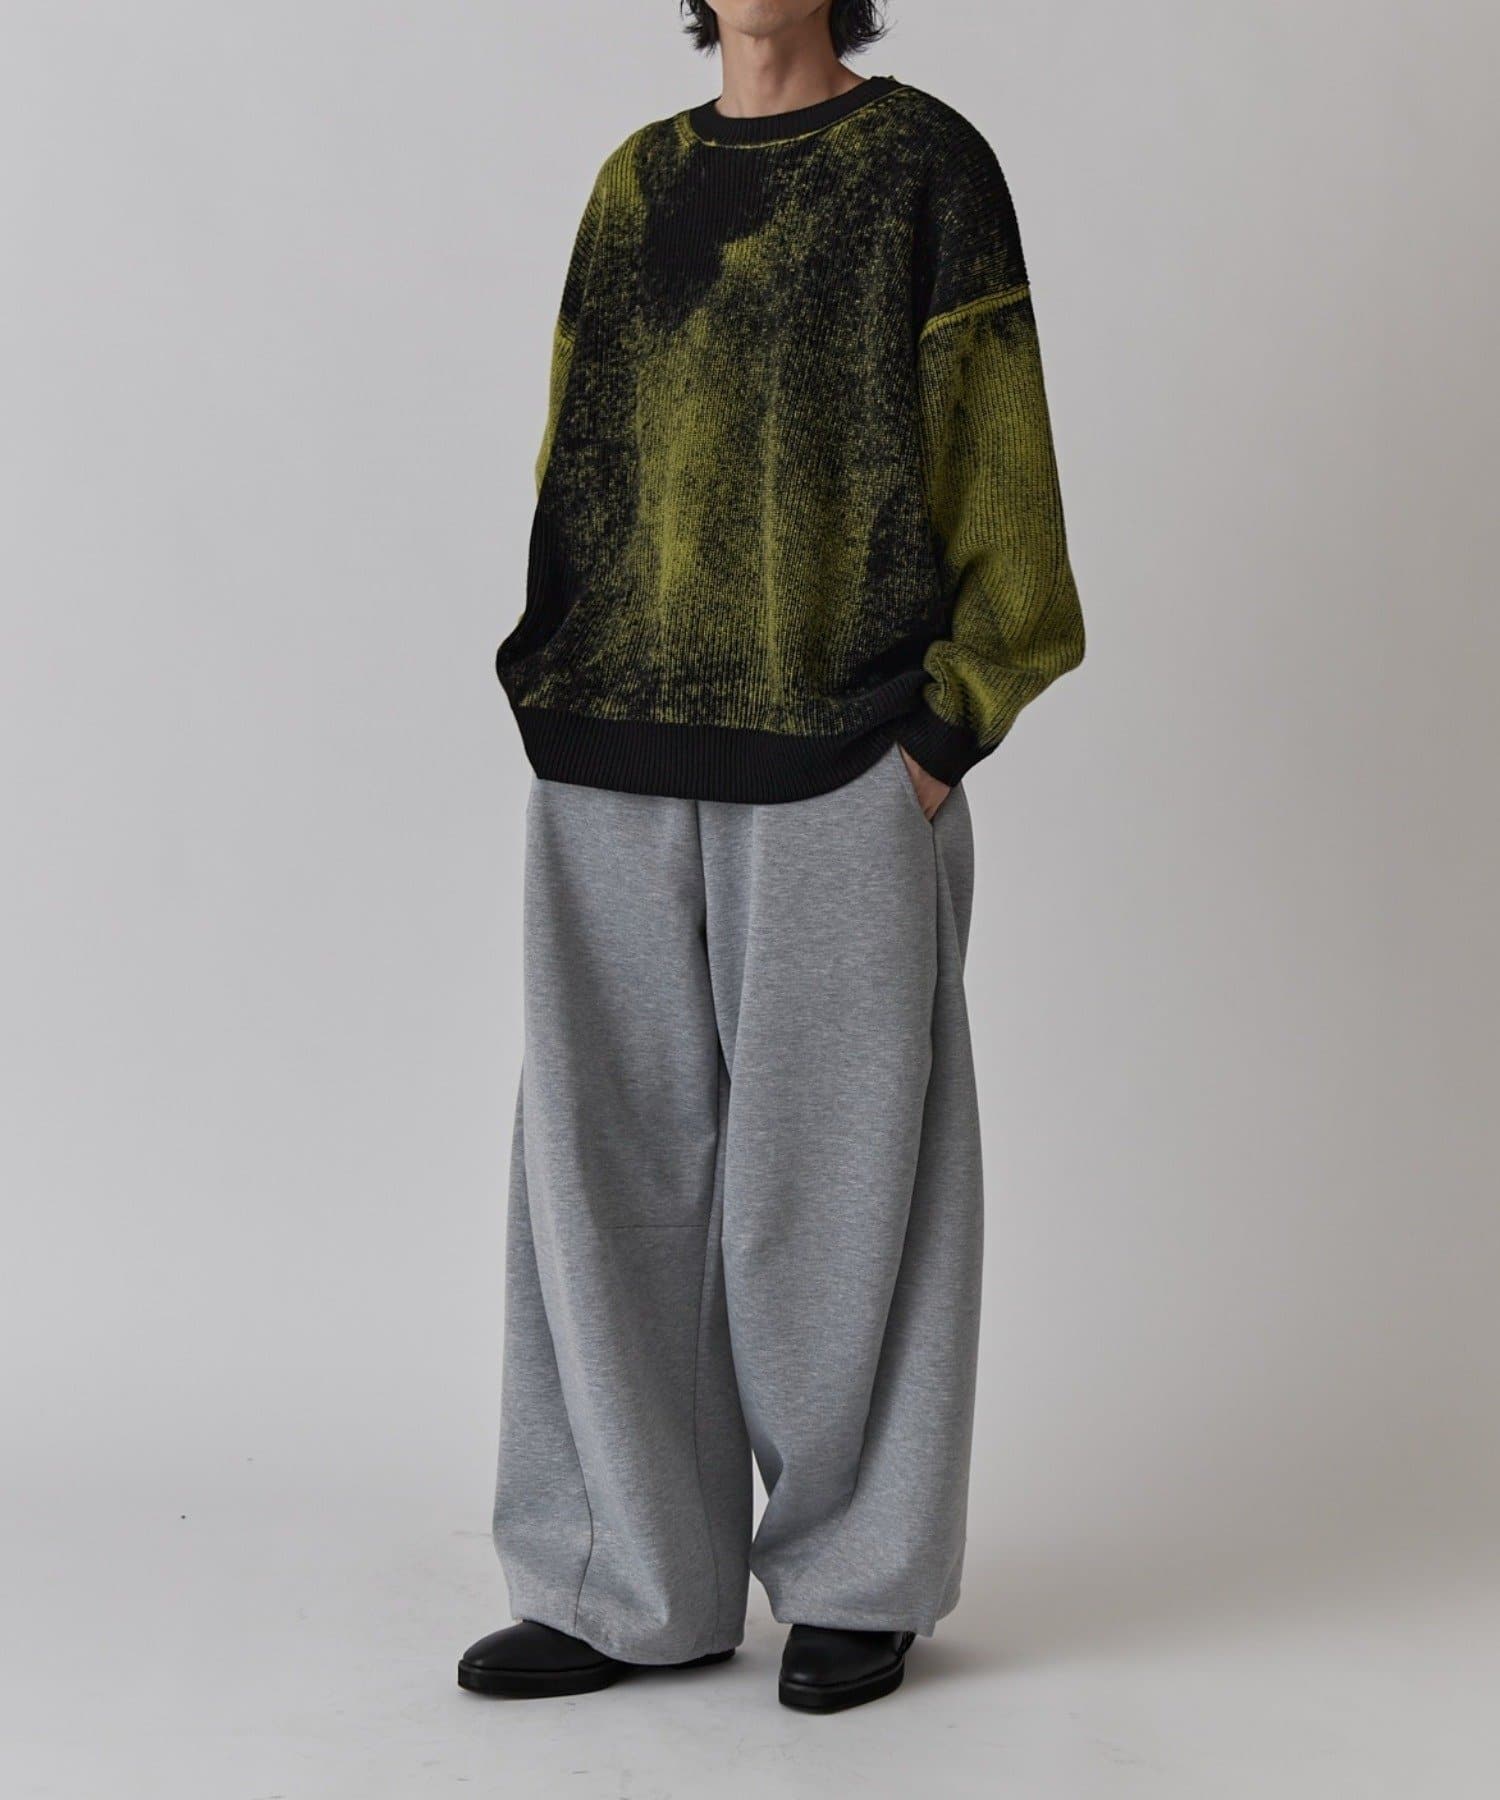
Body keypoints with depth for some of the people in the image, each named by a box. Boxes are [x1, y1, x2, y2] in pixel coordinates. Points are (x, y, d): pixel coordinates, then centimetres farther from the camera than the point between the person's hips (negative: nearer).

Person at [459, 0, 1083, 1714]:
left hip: (837, 752, -5)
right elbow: (581, 466, 16)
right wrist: (562, 716, 7)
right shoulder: (634, 184, 15)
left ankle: (862, 1577, 17)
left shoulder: (927, 162, -1)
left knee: (836, 1161, 2)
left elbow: (995, 462, -5)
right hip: (620, 760, 5)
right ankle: (639, 1586, 14)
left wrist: (946, 734, -12)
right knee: (614, 1158, 4)